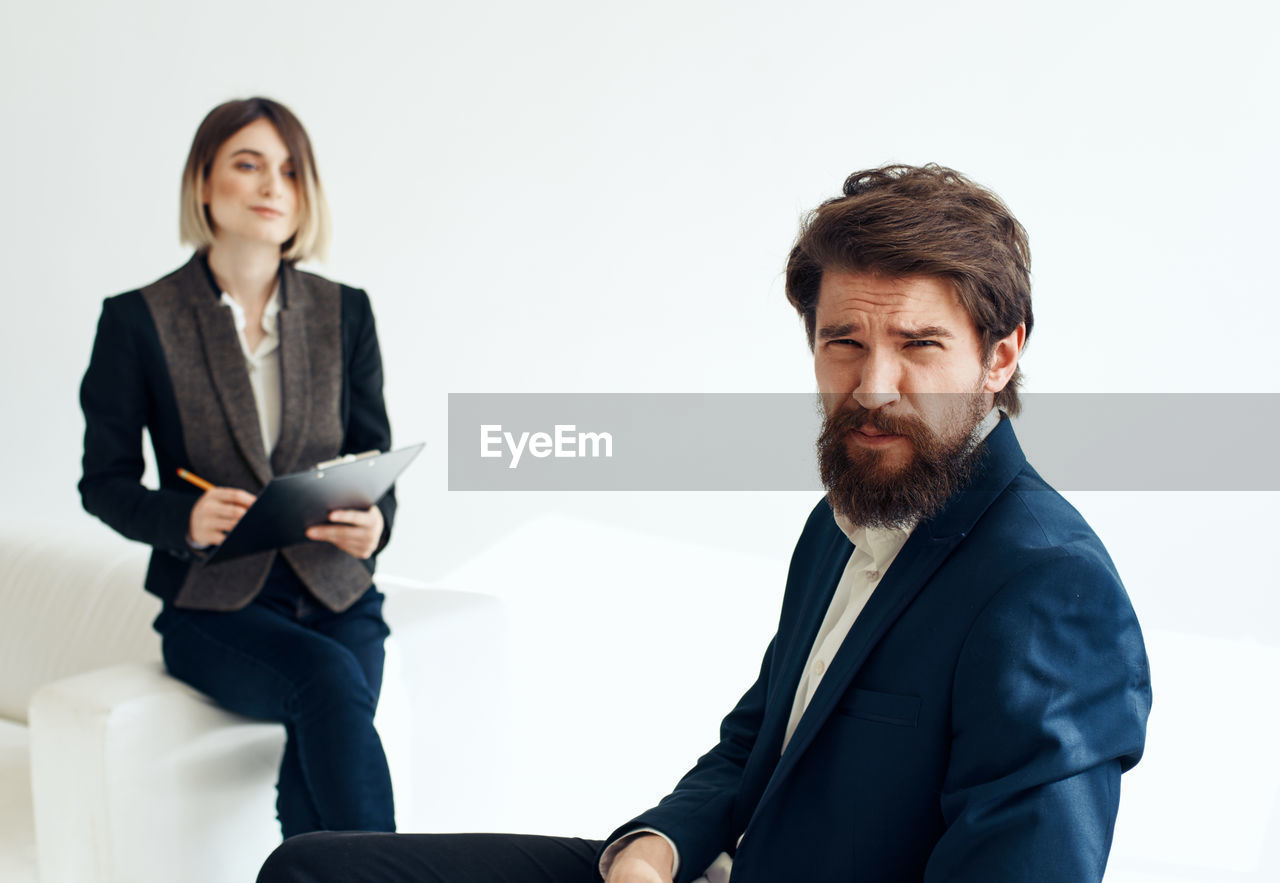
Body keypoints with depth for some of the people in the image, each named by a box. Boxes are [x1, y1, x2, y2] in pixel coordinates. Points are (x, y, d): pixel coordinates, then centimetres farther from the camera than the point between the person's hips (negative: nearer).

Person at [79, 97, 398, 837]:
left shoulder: (345, 313, 7)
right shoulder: (138, 321, -1)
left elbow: (374, 459, 9)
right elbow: (106, 483, 1)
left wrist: (372, 521, -15)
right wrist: (186, 518, -21)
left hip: (335, 593, 2)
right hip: (214, 605, -2)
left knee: (317, 753, -27)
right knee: (328, 680, -32)